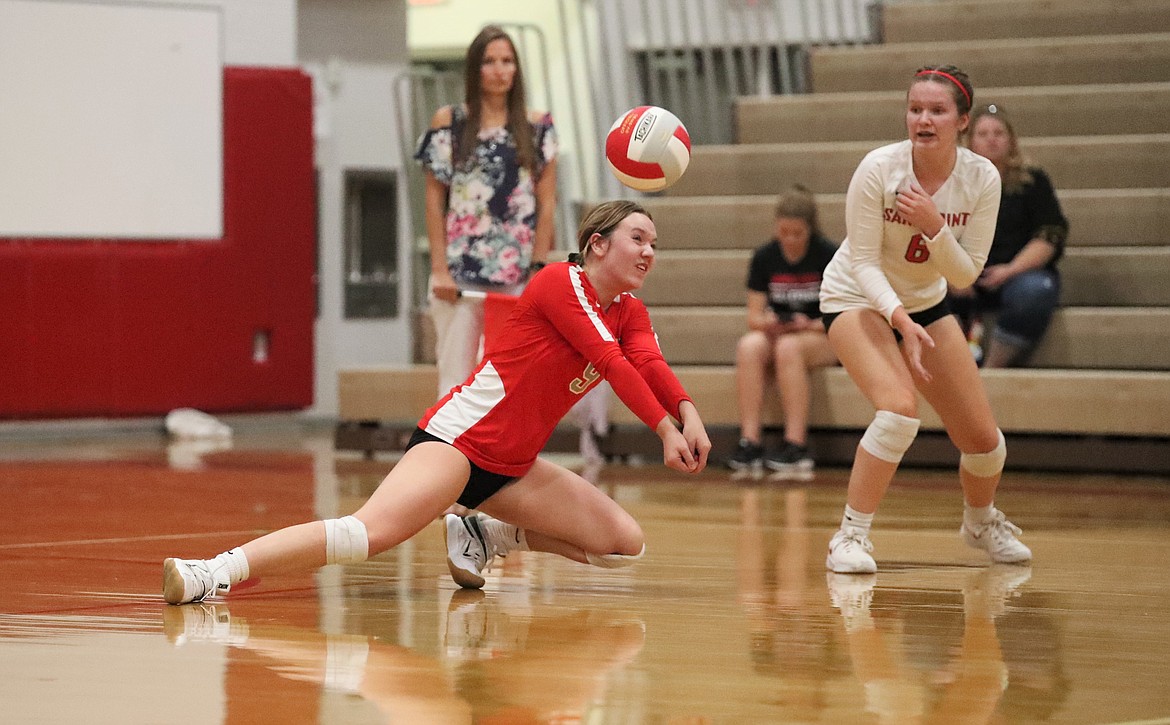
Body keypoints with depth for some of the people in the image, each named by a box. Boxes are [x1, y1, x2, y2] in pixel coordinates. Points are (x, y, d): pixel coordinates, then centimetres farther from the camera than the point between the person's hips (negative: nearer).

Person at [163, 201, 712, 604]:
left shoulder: (630, 313, 13)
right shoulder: (559, 282, -9)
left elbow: (650, 364, -7)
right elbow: (610, 362, -20)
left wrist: (687, 413, -26)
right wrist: (665, 429, -25)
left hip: (510, 466, 9)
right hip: (459, 436, -8)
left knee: (624, 544, 3)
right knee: (373, 531, -32)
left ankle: (484, 537, 14)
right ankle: (215, 572, -36)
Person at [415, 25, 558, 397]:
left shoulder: (537, 127, 6)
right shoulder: (448, 123, 3)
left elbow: (547, 202, 5)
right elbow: (434, 199, 2)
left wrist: (538, 267, -2)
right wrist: (440, 268, -5)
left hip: (518, 275, 1)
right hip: (460, 271, -1)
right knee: (456, 371, -2)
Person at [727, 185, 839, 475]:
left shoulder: (829, 255, -8)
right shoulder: (764, 258, 2)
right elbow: (754, 317, 3)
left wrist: (809, 325, -23)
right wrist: (767, 322, -20)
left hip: (823, 338, -3)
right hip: (776, 333, 3)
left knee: (789, 346, -37)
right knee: (749, 346, -31)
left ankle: (797, 447, -38)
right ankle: (749, 441, -38)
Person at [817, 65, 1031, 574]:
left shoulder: (982, 179, -16)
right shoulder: (879, 169, -25)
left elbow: (966, 274, -13)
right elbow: (863, 263, -21)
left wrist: (934, 226, -31)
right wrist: (900, 319, -36)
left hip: (926, 303, 4)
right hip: (858, 299, -4)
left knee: (983, 438, 3)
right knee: (899, 408, -30)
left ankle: (981, 521, 36)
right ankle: (850, 537, -18)